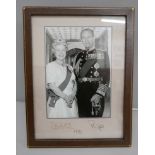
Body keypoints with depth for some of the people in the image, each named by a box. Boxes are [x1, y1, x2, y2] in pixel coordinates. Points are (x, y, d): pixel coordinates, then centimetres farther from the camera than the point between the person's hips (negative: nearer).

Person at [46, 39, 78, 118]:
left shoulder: (69, 67, 15)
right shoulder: (50, 66, -2)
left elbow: (74, 84, 10)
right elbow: (51, 85, -10)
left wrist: (72, 95, -9)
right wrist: (65, 97, -14)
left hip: (71, 102, 5)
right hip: (56, 102, -4)